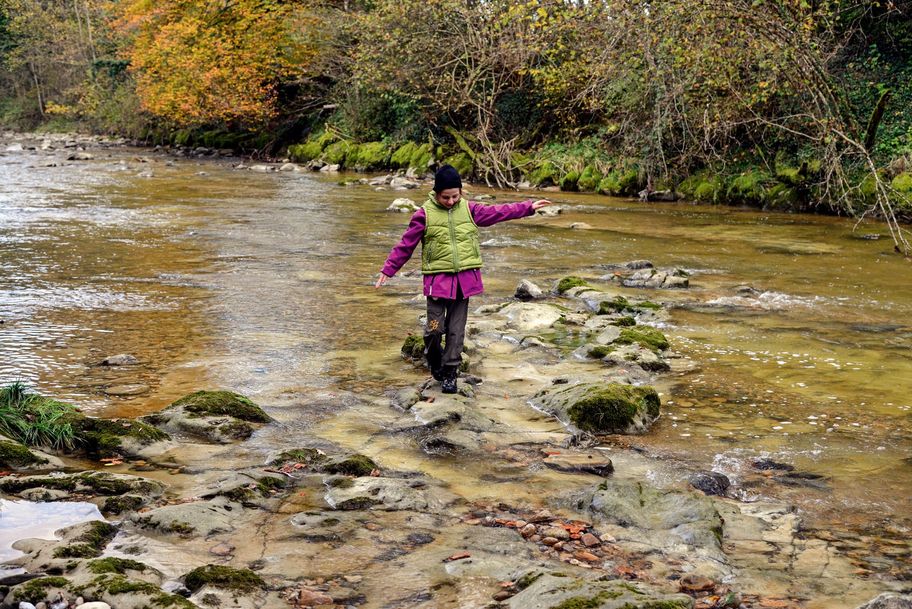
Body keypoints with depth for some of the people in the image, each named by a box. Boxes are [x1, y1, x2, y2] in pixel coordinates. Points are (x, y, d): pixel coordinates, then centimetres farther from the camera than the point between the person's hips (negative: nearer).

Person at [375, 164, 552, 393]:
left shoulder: (469, 209, 5)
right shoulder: (424, 214, -4)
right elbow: (405, 245, 0)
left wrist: (529, 207, 11)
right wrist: (388, 270, -1)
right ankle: (433, 359, 26)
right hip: (437, 279, -3)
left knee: (456, 329, 6)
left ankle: (450, 372, 16)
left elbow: (498, 212, 12)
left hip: (465, 279, 3)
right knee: (435, 327, -3)